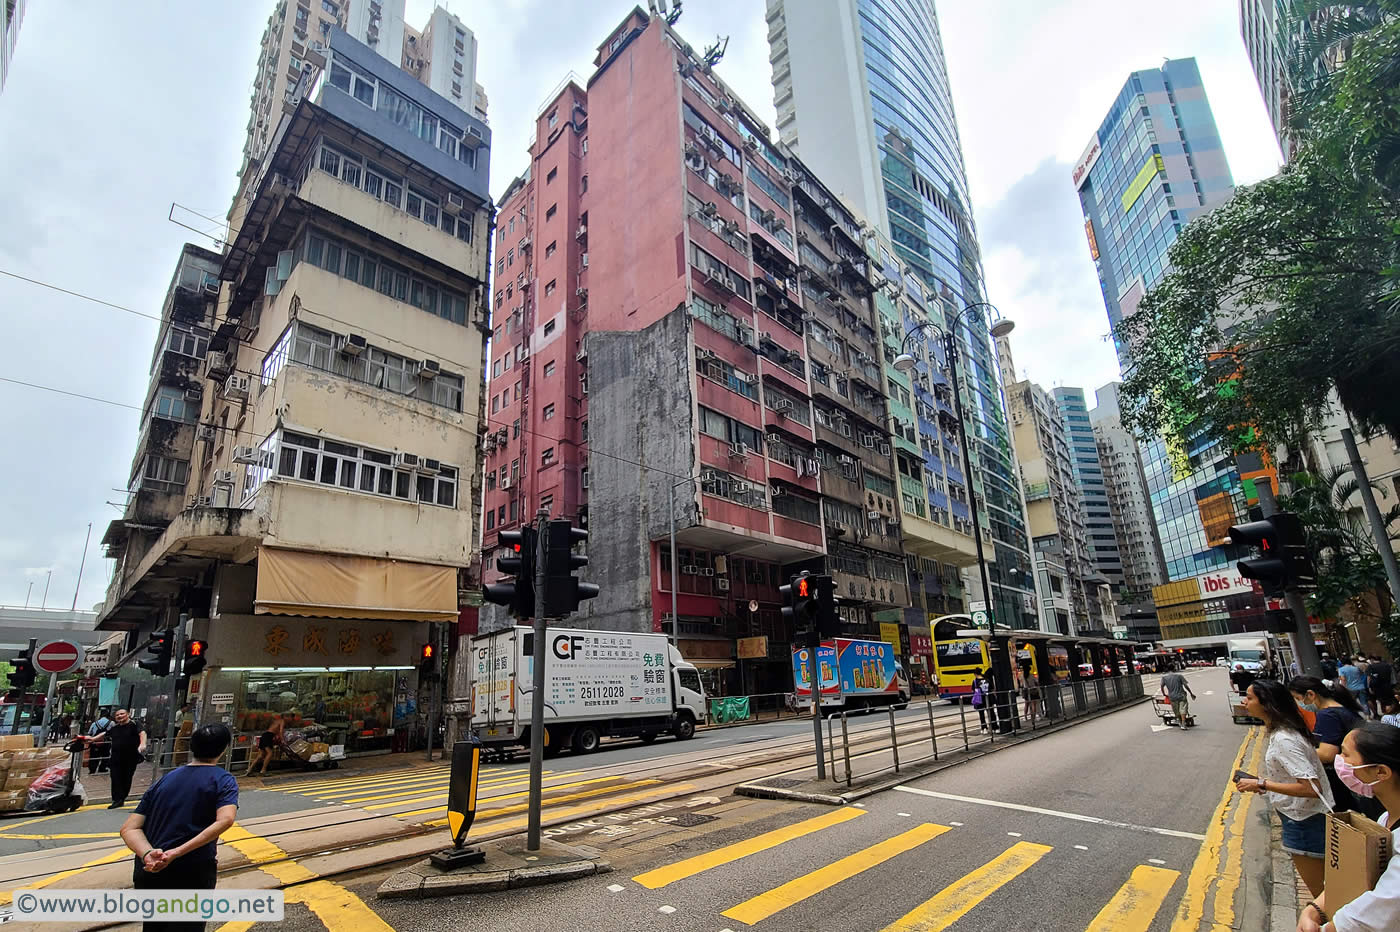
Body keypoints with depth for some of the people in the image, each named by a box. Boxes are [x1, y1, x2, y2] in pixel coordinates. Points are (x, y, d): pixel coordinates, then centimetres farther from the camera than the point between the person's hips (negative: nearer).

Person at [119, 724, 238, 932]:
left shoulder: (164, 780, 12)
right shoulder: (223, 780, -4)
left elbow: (129, 828, 2)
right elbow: (225, 820, -23)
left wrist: (147, 855, -13)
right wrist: (177, 852, -20)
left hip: (147, 872, 6)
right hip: (191, 875, -5)